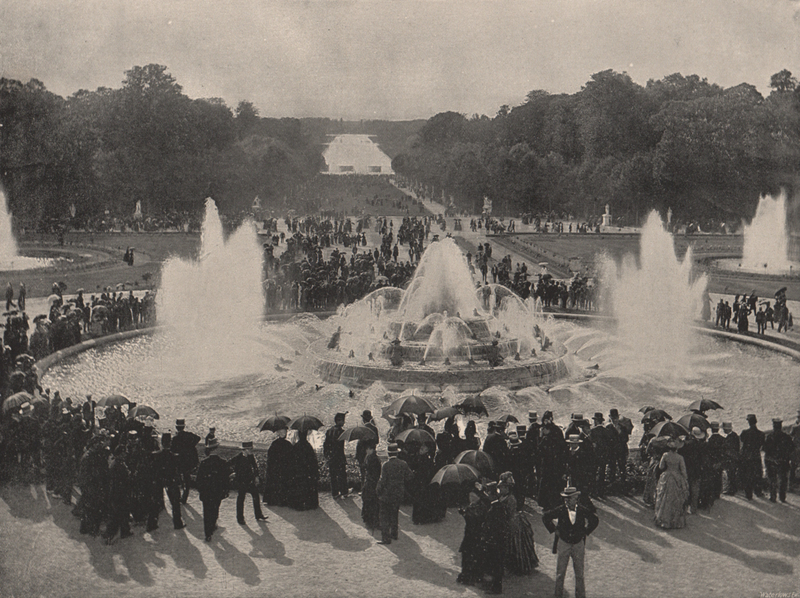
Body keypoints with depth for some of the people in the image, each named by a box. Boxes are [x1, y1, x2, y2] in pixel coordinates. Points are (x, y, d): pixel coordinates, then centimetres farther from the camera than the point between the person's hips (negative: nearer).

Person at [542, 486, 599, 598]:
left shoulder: (583, 510, -11)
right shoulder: (560, 510, -13)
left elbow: (595, 521, 8)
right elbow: (545, 517, 2)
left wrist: (585, 531, 3)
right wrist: (554, 530, 1)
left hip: (579, 544, 0)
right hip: (563, 543, 0)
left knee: (579, 574, 5)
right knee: (560, 574, 4)